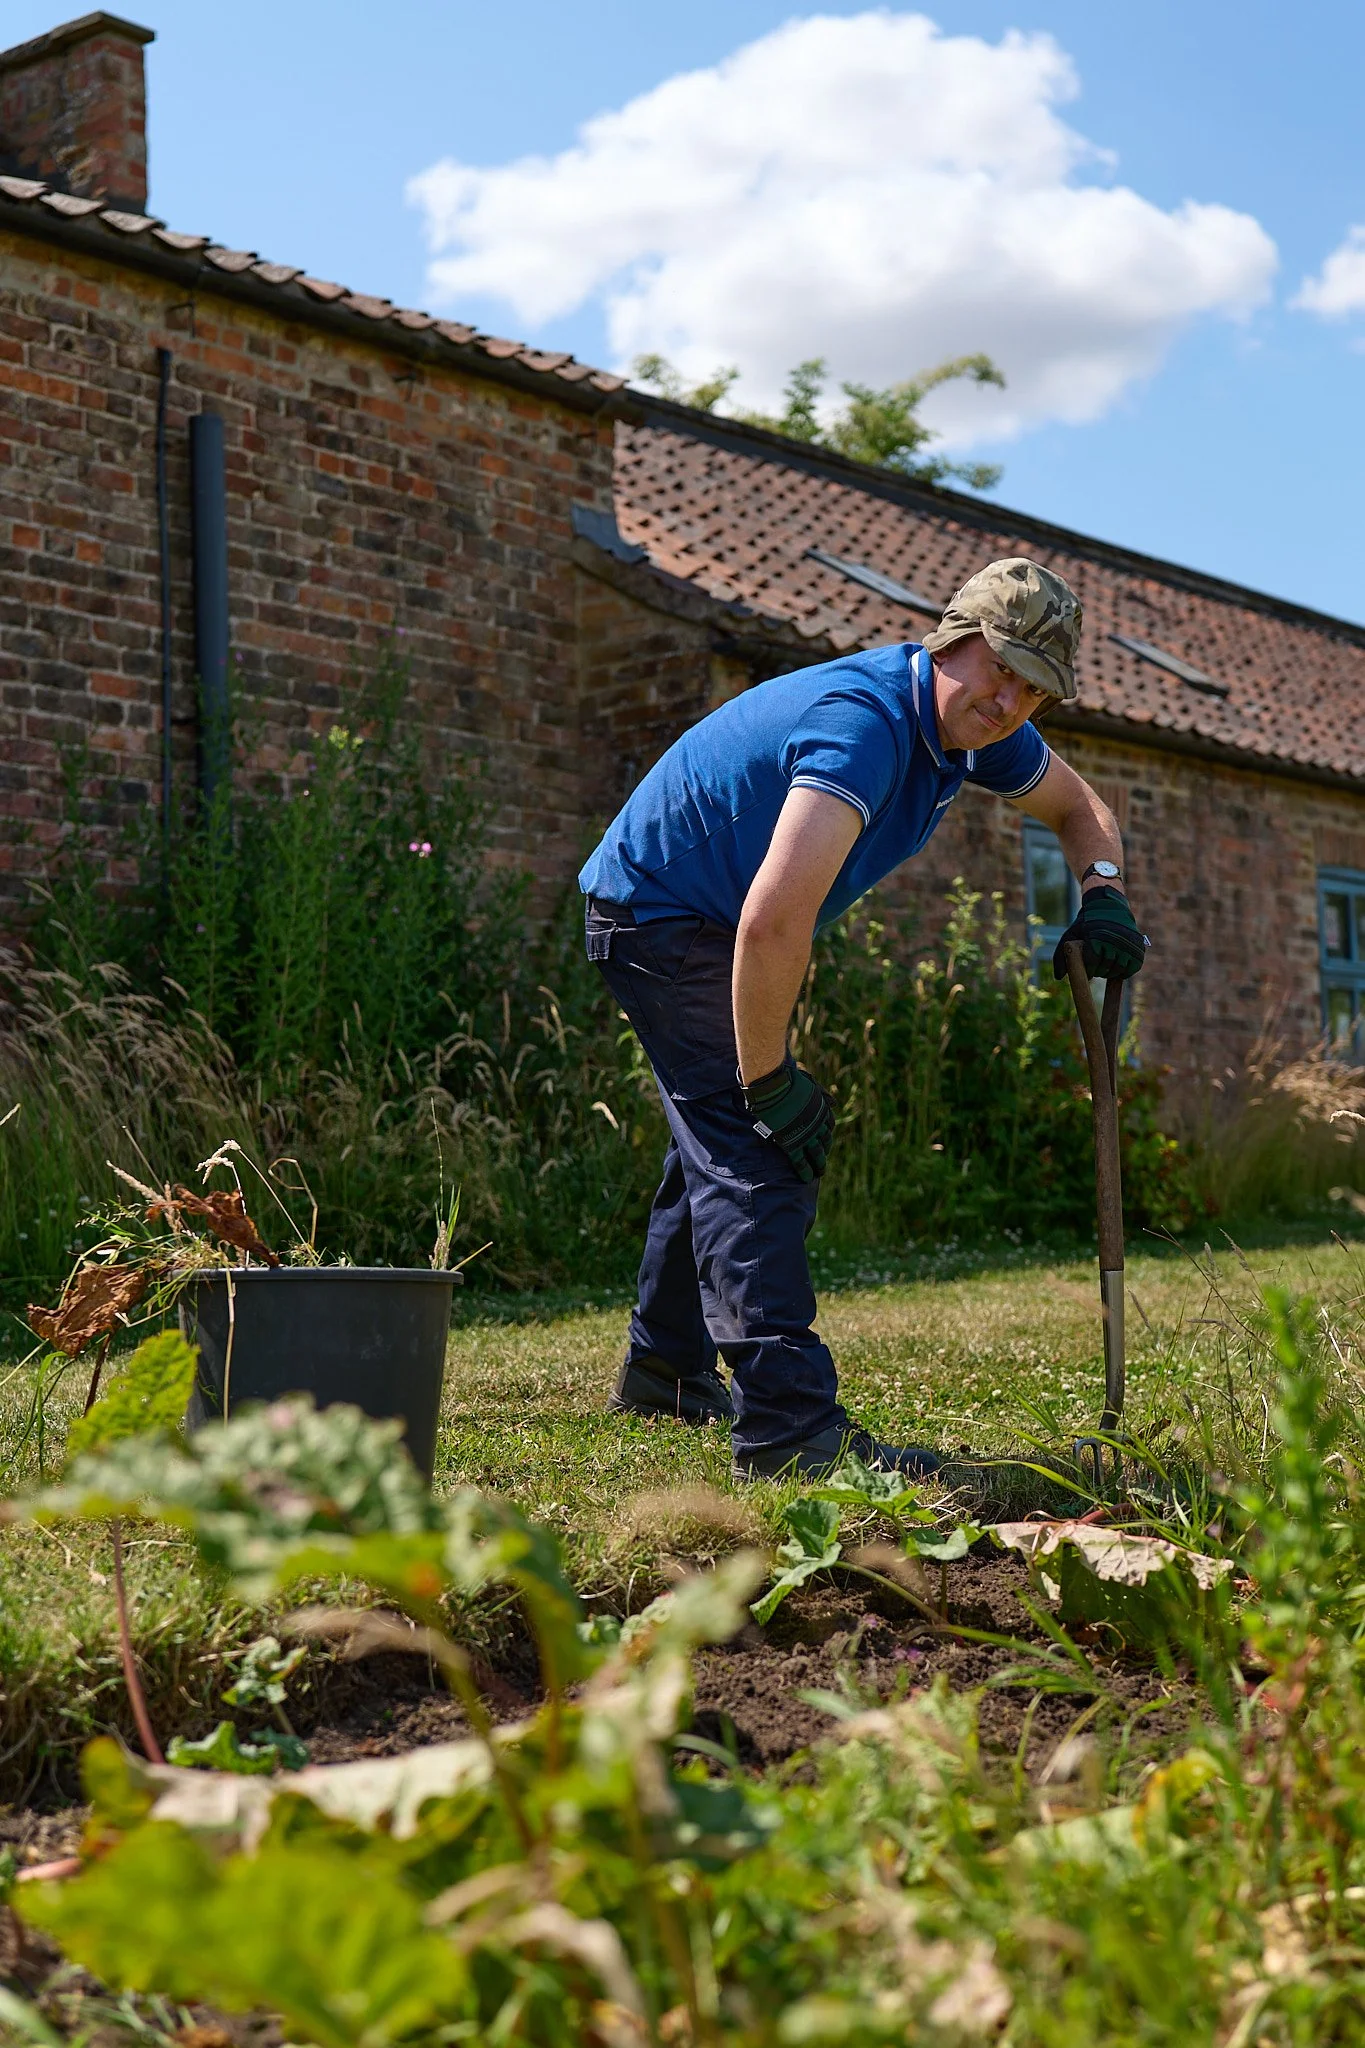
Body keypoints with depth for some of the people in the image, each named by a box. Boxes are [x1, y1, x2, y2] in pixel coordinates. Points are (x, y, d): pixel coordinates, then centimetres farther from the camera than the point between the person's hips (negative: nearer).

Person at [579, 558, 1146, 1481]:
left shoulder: (979, 730, -5)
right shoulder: (866, 723, -34)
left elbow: (1079, 806, 15)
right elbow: (774, 919, -43)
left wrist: (1103, 889, -7)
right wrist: (770, 1081, -34)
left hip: (720, 928, 11)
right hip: (658, 913, -10)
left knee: (723, 1139, 21)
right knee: (756, 1154, -19)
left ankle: (666, 1368, 38)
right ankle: (787, 1423, -24)